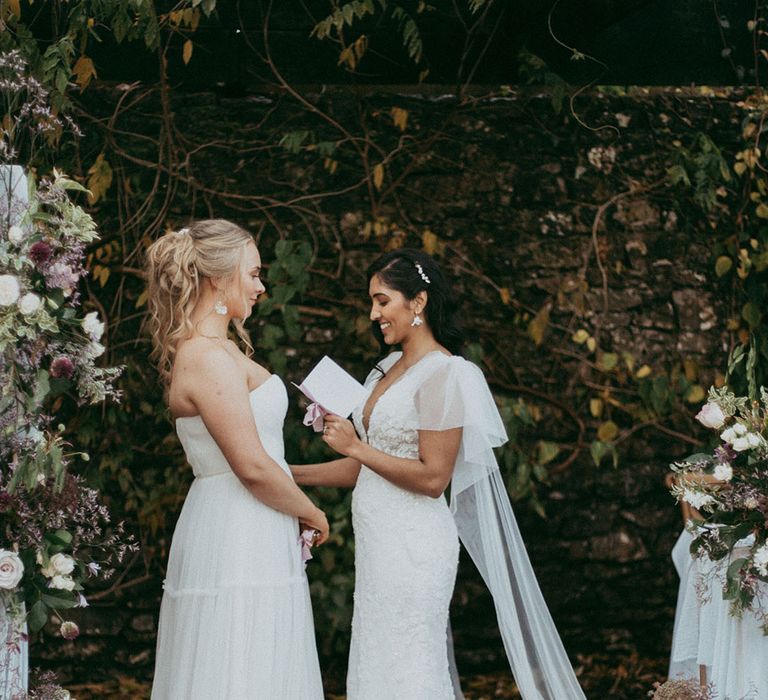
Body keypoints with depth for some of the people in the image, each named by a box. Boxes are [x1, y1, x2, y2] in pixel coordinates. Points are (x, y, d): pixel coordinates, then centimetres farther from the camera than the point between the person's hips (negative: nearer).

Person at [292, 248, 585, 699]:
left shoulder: (442, 374, -12)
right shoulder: (390, 370, 15)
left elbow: (433, 478, -17)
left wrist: (355, 446, -14)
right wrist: (291, 474, 10)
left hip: (412, 546, -9)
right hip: (380, 542, 9)